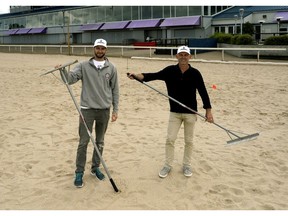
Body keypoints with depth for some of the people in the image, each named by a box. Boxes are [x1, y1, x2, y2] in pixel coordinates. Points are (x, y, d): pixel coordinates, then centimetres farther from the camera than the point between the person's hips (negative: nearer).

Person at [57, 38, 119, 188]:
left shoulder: (111, 68, 4)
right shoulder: (84, 66, 0)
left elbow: (115, 90, 6)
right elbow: (70, 79, -10)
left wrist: (115, 109, 3)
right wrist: (63, 71, -31)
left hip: (104, 110, 2)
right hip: (87, 109, -2)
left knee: (100, 142, 13)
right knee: (83, 142, -1)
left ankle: (95, 168, 29)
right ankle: (79, 173, 10)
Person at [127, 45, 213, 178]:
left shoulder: (195, 73, -8)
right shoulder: (170, 71, -6)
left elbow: (203, 92, -5)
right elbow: (154, 76, -16)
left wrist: (208, 110, -7)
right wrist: (137, 76, -32)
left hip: (191, 112, -1)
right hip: (175, 112, 1)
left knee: (189, 141, 10)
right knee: (170, 139, 3)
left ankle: (187, 165, 28)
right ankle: (168, 165, 20)